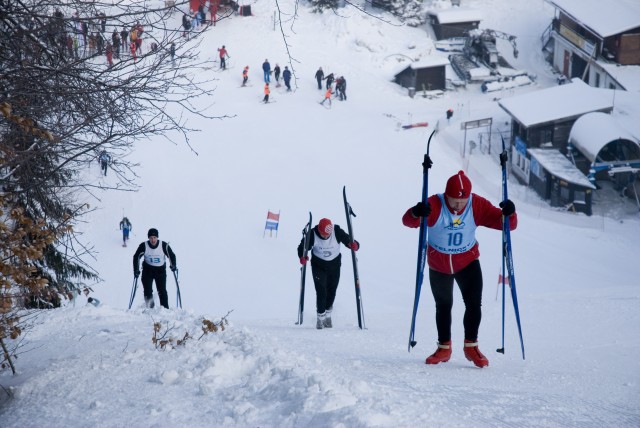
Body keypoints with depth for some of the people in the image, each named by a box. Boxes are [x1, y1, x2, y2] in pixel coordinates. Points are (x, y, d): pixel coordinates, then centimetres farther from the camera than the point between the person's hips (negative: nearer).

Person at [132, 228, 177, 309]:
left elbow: (171, 255, -3)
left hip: (161, 270, -1)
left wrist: (173, 265, -20)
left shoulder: (164, 245, -15)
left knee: (162, 291, -8)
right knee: (148, 291, -5)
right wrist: (136, 270, -7)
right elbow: (136, 257, -1)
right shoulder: (144, 246, -13)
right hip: (148, 269, 1)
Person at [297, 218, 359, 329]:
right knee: (321, 291, -13)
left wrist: (354, 245, -42)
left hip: (334, 264, 2)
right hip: (318, 265, -1)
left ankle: (328, 315, 35)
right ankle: (320, 317, 4)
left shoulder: (337, 232, -24)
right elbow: (302, 247, -12)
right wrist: (302, 256, -32)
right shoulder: (312, 234, -24)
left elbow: (349, 241, -19)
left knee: (331, 291, 10)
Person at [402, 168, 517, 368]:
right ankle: (444, 348, 29)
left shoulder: (477, 205, -21)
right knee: (443, 306, 14)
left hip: (467, 262, 0)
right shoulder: (435, 205, -27)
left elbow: (507, 224, -21)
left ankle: (471, 346, 6)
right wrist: (416, 213, -60)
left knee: (474, 304, -11)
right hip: (438, 265, 0)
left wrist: (508, 214, -45)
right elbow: (408, 221, -37)